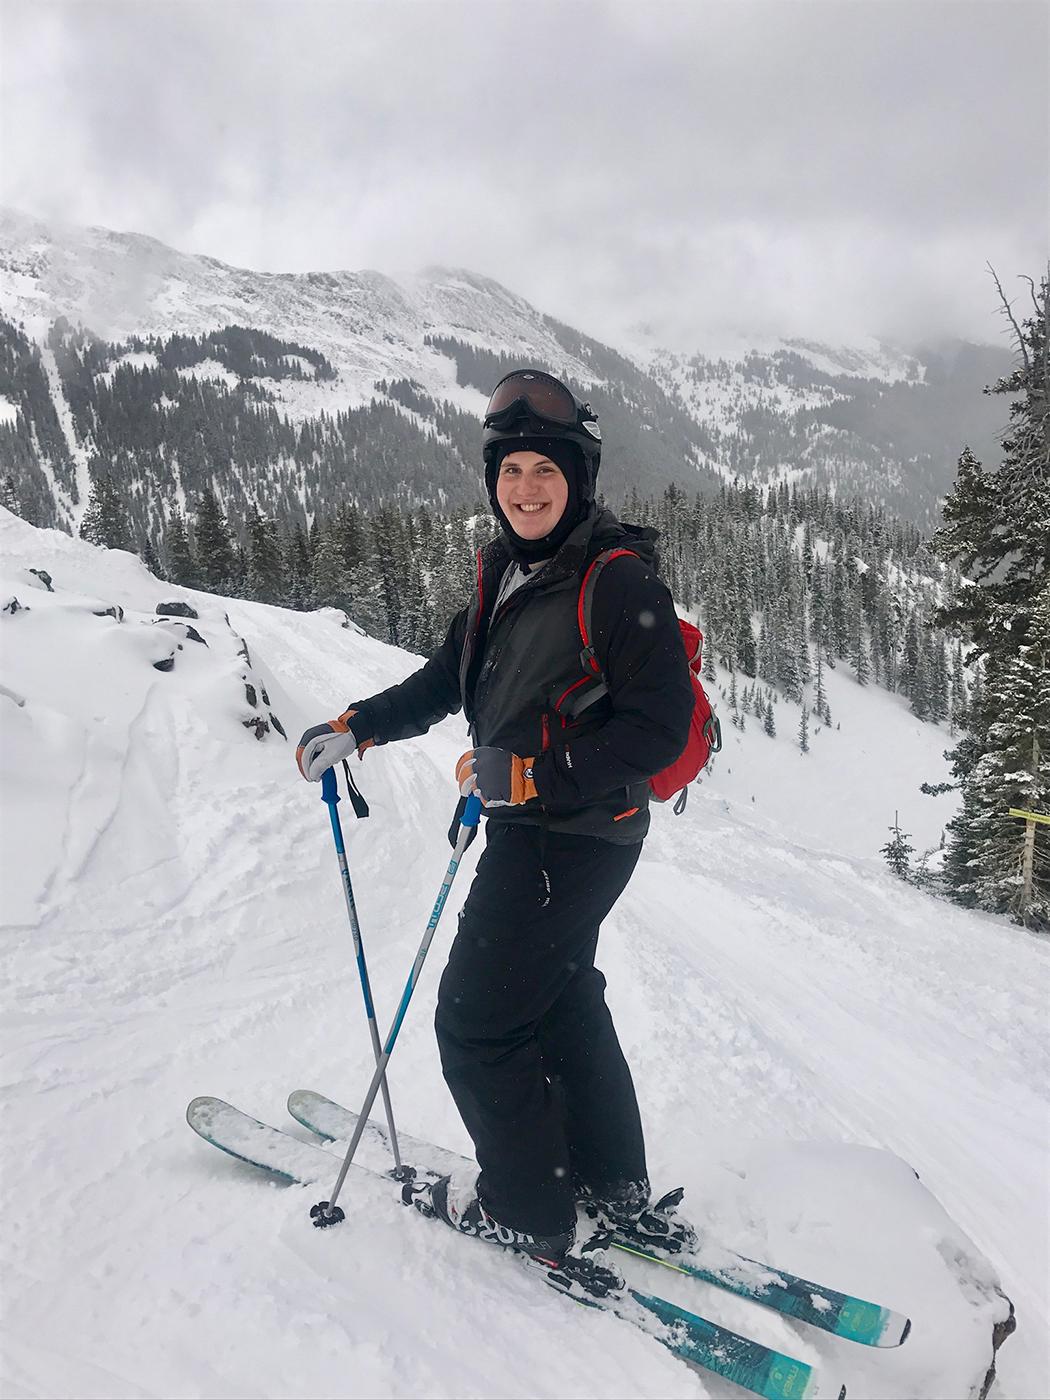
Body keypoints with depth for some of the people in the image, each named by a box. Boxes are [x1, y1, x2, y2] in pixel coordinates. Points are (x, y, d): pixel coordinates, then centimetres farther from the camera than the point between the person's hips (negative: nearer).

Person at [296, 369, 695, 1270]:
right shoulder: (506, 572, 7)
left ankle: (526, 1212, 25)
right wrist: (358, 726, 5)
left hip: (577, 838, -9)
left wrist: (529, 773, -27)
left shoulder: (620, 580, -19)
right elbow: (450, 679, 16)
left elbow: (659, 729, -22)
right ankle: (615, 1186, 41)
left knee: (477, 1021, 2)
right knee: (560, 1000, 22)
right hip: (526, 828, 9)